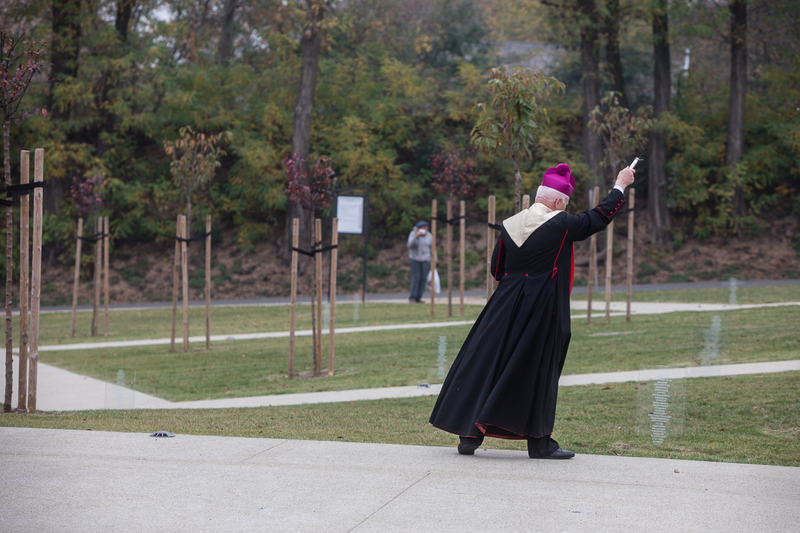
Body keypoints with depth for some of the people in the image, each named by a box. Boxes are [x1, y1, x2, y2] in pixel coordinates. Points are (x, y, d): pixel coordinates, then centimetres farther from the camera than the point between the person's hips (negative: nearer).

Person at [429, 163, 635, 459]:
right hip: (542, 312, -4)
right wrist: (620, 186, 17)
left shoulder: (509, 226, 5)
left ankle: (469, 435, 7)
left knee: (485, 364, 8)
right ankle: (539, 442, 7)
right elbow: (598, 218, 3)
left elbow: (496, 270, 12)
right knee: (539, 373, 3)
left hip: (504, 309, 4)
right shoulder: (561, 225, -10)